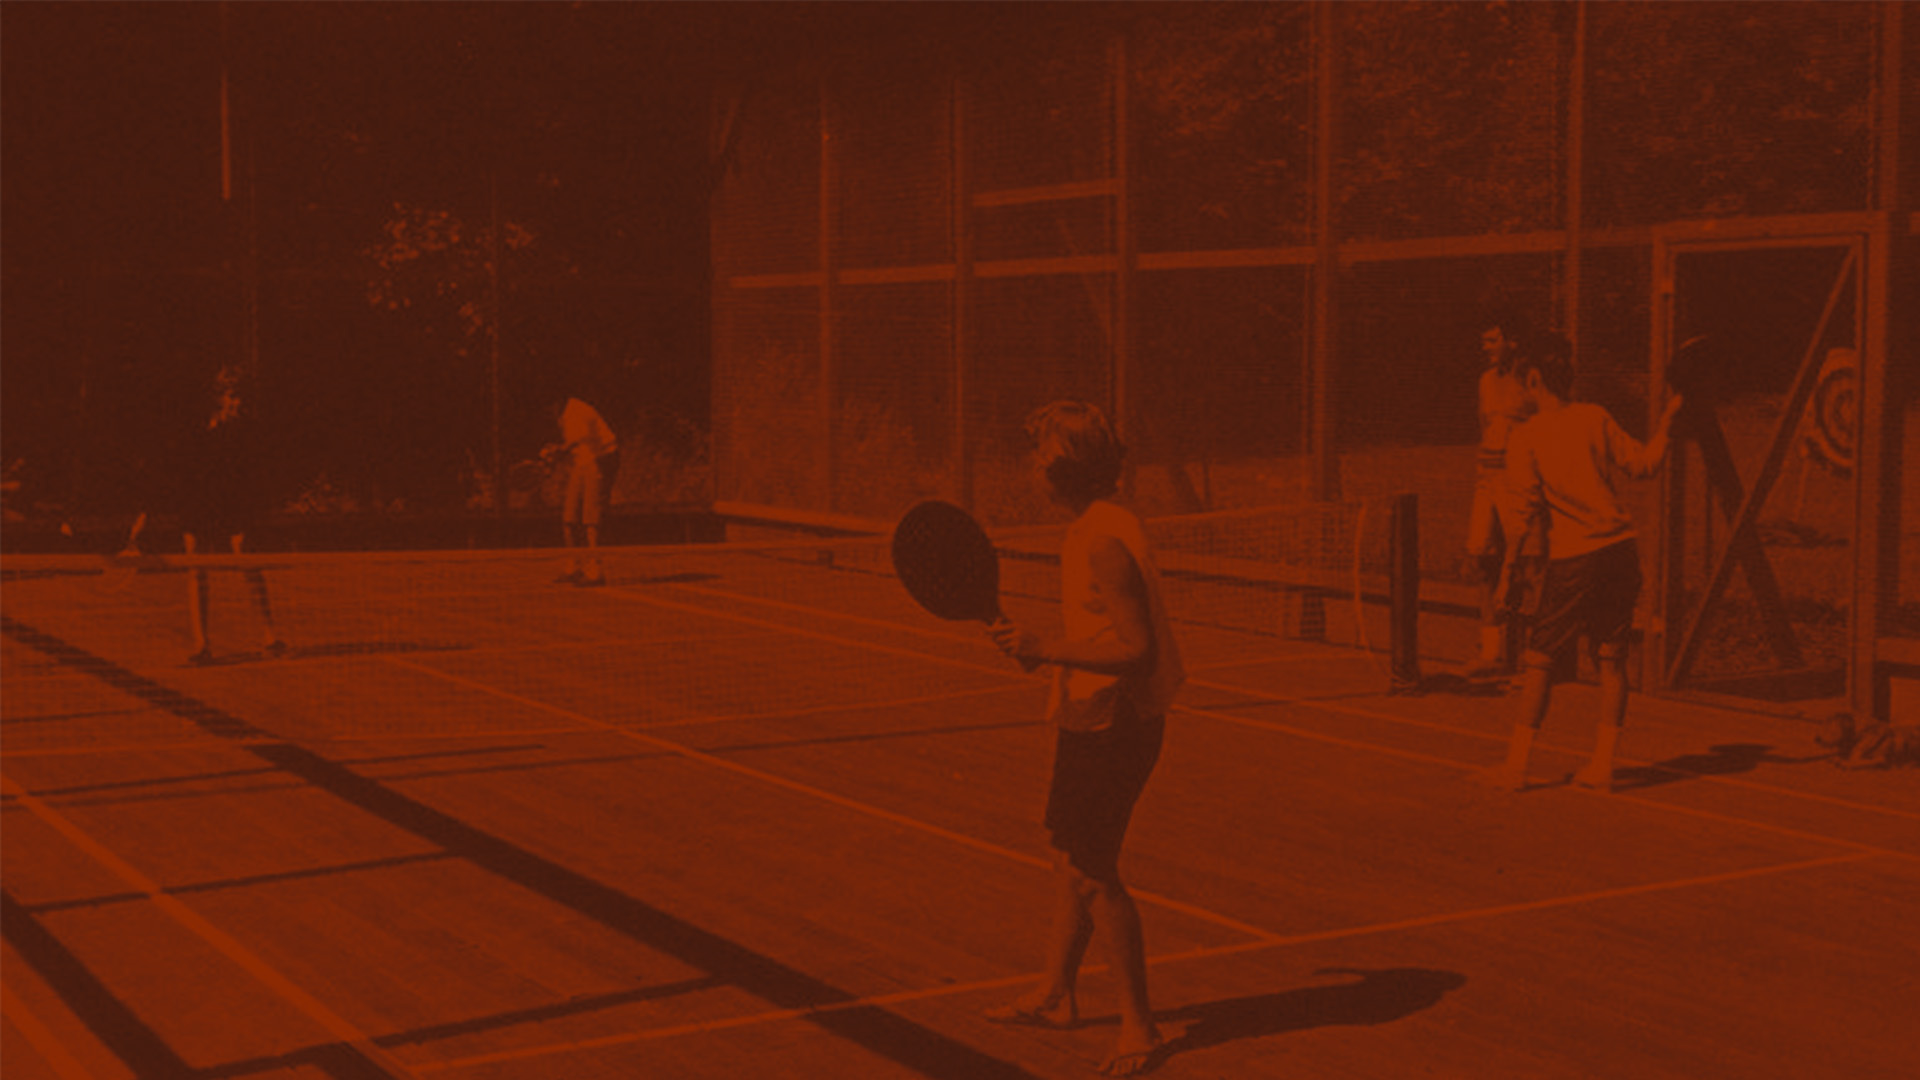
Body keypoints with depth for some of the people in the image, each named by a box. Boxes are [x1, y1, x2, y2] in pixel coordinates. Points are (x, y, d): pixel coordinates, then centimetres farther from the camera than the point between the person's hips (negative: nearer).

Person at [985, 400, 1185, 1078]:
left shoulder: (1099, 544, -23)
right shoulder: (1105, 527, 9)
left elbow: (1136, 651, -28)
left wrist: (1043, 650, -31)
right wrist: (1042, 649, 27)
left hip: (1109, 727, -10)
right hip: (1093, 722, 10)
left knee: (1091, 872, -3)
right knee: (1069, 858, 19)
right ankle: (1056, 995, 33)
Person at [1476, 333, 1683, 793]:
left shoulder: (1525, 438, -5)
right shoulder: (1595, 418, 4)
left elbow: (1530, 501, -12)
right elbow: (1643, 463, 6)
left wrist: (1537, 528, 7)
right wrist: (1666, 421, 19)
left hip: (1573, 559, -4)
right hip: (1621, 548, 4)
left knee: (1540, 659, 5)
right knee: (1611, 658, 8)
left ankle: (1516, 763, 4)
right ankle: (1602, 766, 8)